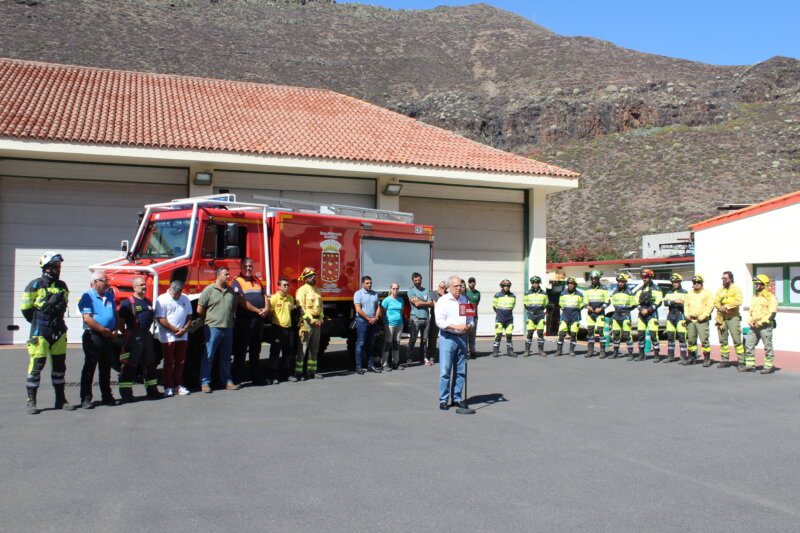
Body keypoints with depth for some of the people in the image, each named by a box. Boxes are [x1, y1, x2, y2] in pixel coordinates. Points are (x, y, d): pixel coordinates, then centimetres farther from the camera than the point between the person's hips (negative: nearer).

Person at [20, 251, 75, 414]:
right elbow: (26, 309, -3)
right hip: (40, 332, -5)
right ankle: (31, 402, 5)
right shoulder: (35, 285, -5)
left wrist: (60, 306, 6)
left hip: (58, 331, 5)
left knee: (59, 365, 9)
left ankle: (60, 400, 16)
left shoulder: (62, 286, 11)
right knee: (36, 366, -4)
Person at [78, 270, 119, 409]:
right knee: (89, 368, -1)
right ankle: (86, 398, 4)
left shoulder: (109, 296, 15)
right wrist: (103, 330, -14)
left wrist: (115, 330, 2)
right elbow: (87, 319, -16)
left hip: (108, 337, 6)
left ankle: (107, 396, 19)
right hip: (93, 336, -6)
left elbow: (116, 314, 18)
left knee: (106, 368, 12)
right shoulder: (87, 296, -7)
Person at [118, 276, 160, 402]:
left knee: (150, 363, 12)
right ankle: (126, 394, 1)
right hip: (133, 336, -7)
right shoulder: (127, 302, -7)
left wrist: (147, 330, 15)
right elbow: (121, 320, -8)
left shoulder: (148, 302, 15)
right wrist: (126, 334, -8)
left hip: (147, 335, 7)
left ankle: (152, 390, 21)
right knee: (129, 365, -4)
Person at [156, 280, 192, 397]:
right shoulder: (162, 300, -7)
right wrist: (175, 329, -13)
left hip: (182, 336, 5)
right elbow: (161, 319, -12)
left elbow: (189, 316, 12)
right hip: (168, 337, -5)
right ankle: (168, 387, 8)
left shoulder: (185, 299, 9)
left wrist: (184, 329, -4)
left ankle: (177, 385, 18)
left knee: (181, 361, 9)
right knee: (168, 362, 1)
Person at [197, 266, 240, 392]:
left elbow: (234, 307, 23)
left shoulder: (231, 291, 13)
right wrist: (209, 319, 6)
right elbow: (200, 310, -3)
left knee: (225, 357, 12)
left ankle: (227, 381, 19)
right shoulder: (209, 290, -4)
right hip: (213, 328, -5)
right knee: (208, 356, -2)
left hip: (228, 328, 5)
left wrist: (227, 317, 12)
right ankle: (205, 383, 4)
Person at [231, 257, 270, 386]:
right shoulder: (237, 281, -3)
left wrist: (266, 309, -4)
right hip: (244, 319, -6)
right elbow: (242, 301, -12)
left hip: (259, 319, 6)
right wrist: (257, 311, -13)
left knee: (256, 350, 12)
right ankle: (237, 379, 3)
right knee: (240, 351, -2)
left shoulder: (257, 281, 18)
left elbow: (265, 297, 16)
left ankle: (256, 377, 19)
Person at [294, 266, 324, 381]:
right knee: (302, 348, -9)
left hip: (317, 322, 8)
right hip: (306, 322, -8)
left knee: (314, 348, 11)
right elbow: (301, 308, -13)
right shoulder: (302, 290, -7)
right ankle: (298, 373, -10)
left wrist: (320, 320, 8)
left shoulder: (317, 290, 16)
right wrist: (312, 320, -15)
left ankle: (312, 371, 18)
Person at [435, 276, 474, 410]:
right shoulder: (443, 301, -2)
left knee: (461, 371, 8)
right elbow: (439, 321, -10)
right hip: (448, 338, -5)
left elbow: (470, 317, 20)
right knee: (445, 370, -5)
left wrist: (469, 325, -2)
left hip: (462, 337, 5)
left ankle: (457, 398, 18)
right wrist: (456, 326, -20)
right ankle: (443, 399, 3)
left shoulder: (465, 300, 15)